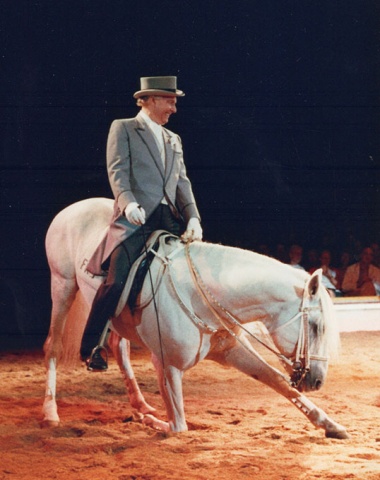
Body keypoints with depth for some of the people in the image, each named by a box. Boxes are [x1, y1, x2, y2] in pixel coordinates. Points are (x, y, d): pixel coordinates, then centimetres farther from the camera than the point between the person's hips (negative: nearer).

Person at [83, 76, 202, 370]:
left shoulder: (174, 140, 26)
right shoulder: (123, 128, 8)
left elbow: (182, 182, 16)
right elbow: (118, 171, -5)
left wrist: (193, 218, -1)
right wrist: (128, 202, -24)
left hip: (169, 220, 6)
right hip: (135, 219, -6)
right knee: (117, 280, -19)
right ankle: (92, 346, -8)